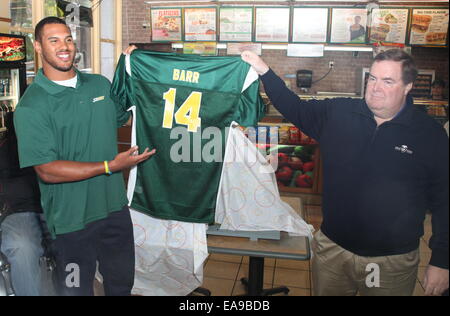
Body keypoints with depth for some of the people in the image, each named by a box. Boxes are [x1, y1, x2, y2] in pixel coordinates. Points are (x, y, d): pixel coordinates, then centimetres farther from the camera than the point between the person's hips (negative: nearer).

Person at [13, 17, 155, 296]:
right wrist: (110, 166, -22)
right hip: (71, 219, -5)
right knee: (77, 288, 16)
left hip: (115, 207, 5)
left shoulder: (101, 85, 4)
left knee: (122, 282, 23)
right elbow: (47, 170, -19)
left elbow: (126, 116, 21)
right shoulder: (31, 106, -14)